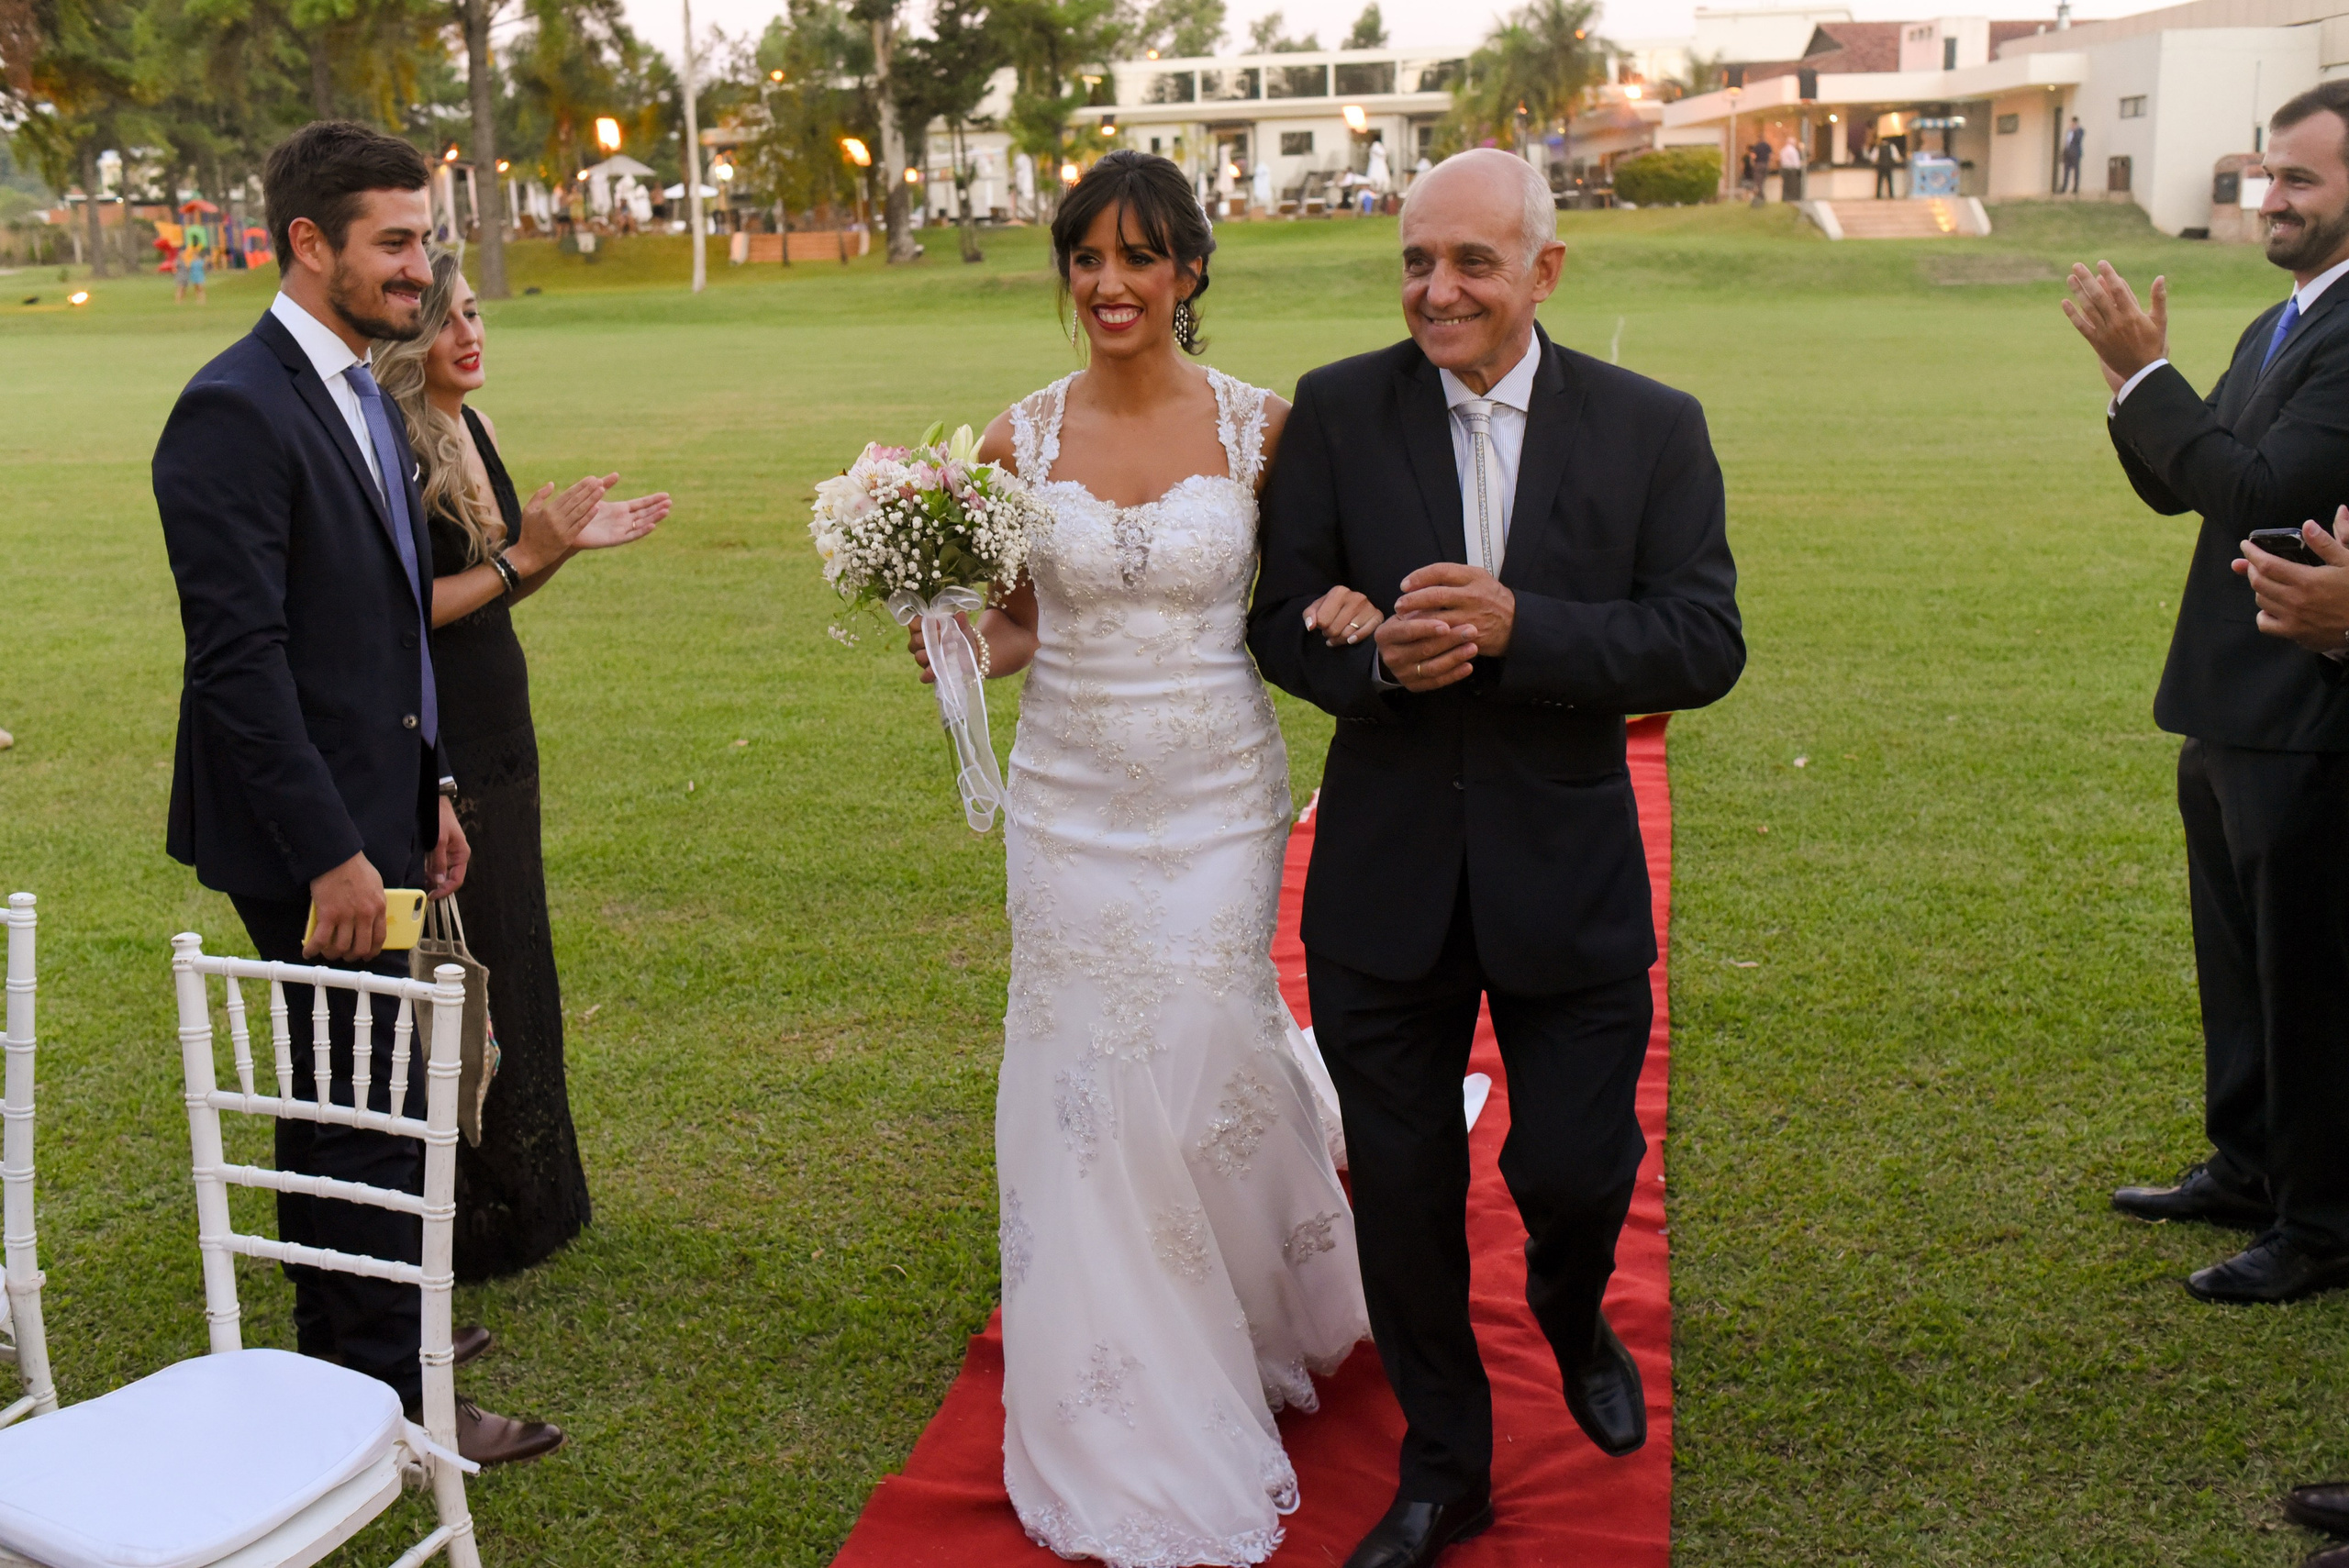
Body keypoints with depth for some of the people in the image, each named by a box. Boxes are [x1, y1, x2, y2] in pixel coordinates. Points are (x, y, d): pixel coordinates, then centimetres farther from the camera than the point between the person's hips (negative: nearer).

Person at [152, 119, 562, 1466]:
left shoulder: (365, 398, 12)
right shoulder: (235, 412, -18)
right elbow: (240, 657, -22)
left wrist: (431, 790, 16)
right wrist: (332, 853, -22)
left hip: (371, 814, 9)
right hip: (311, 829, -9)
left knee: (338, 1094, 19)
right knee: (374, 1105, -1)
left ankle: (343, 1340, 34)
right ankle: (395, 1390, 12)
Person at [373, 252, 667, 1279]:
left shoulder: (475, 428, 9)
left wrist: (567, 543, 1)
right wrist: (519, 557, -20)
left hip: (499, 744, 9)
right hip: (428, 756, -9)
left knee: (514, 968, 18)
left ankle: (525, 1197, 34)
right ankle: (460, 1222, 18)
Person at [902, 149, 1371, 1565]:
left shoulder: (1261, 425, -3)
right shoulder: (1022, 440, 1)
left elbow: (1295, 599, 5)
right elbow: (1020, 625, 9)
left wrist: (1345, 612, -16)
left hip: (1218, 795, -1)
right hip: (1073, 798, 2)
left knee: (1207, 1054, 2)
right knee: (1090, 1079, 5)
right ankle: (1133, 1416, 25)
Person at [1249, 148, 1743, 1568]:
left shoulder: (1652, 428, -4)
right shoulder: (1337, 411, -2)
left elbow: (1707, 646, -11)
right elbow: (1281, 618, -2)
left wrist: (1517, 625, -24)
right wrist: (1378, 659, -24)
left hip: (1568, 874, -1)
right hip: (1386, 875, 1)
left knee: (1580, 1167, 6)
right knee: (1403, 1188, 11)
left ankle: (1573, 1321, 44)